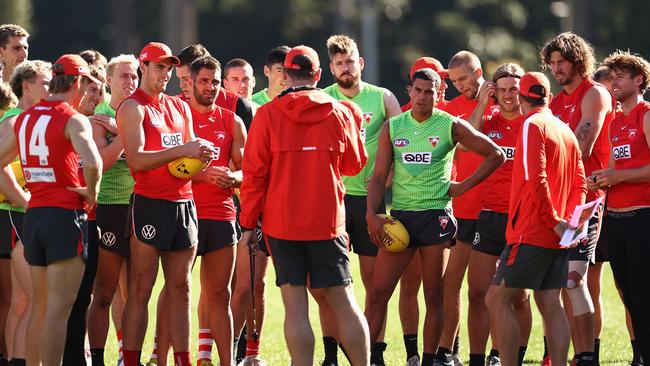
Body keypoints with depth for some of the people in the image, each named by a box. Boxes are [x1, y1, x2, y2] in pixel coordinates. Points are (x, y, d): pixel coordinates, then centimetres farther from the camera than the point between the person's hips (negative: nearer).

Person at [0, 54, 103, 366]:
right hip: (66, 214, -7)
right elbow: (92, 162, -28)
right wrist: (91, 193, -10)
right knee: (59, 308, -7)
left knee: (40, 305, 16)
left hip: (33, 215, 7)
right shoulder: (73, 119, -11)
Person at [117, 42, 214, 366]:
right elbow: (136, 160, -16)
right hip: (150, 203, -7)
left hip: (184, 202, 7)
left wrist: (201, 156, -1)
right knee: (140, 290, -6)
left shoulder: (180, 108, 18)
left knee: (180, 289, 7)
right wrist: (182, 150, -22)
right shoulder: (133, 107, -4)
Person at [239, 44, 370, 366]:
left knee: (295, 306, -2)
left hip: (281, 224, -2)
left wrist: (248, 223, 2)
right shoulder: (340, 114, 1)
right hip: (328, 221, 2)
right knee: (343, 302, 7)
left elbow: (254, 173, -4)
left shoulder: (267, 115, -4)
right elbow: (354, 164, 15)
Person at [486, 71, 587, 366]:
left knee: (497, 299, -5)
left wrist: (554, 221, -14)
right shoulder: (566, 131, 14)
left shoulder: (533, 125, -10)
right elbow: (579, 184, 14)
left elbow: (535, 179, -19)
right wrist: (566, 220, 6)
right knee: (549, 303, 7)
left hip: (531, 232, -8)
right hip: (557, 238, 8)